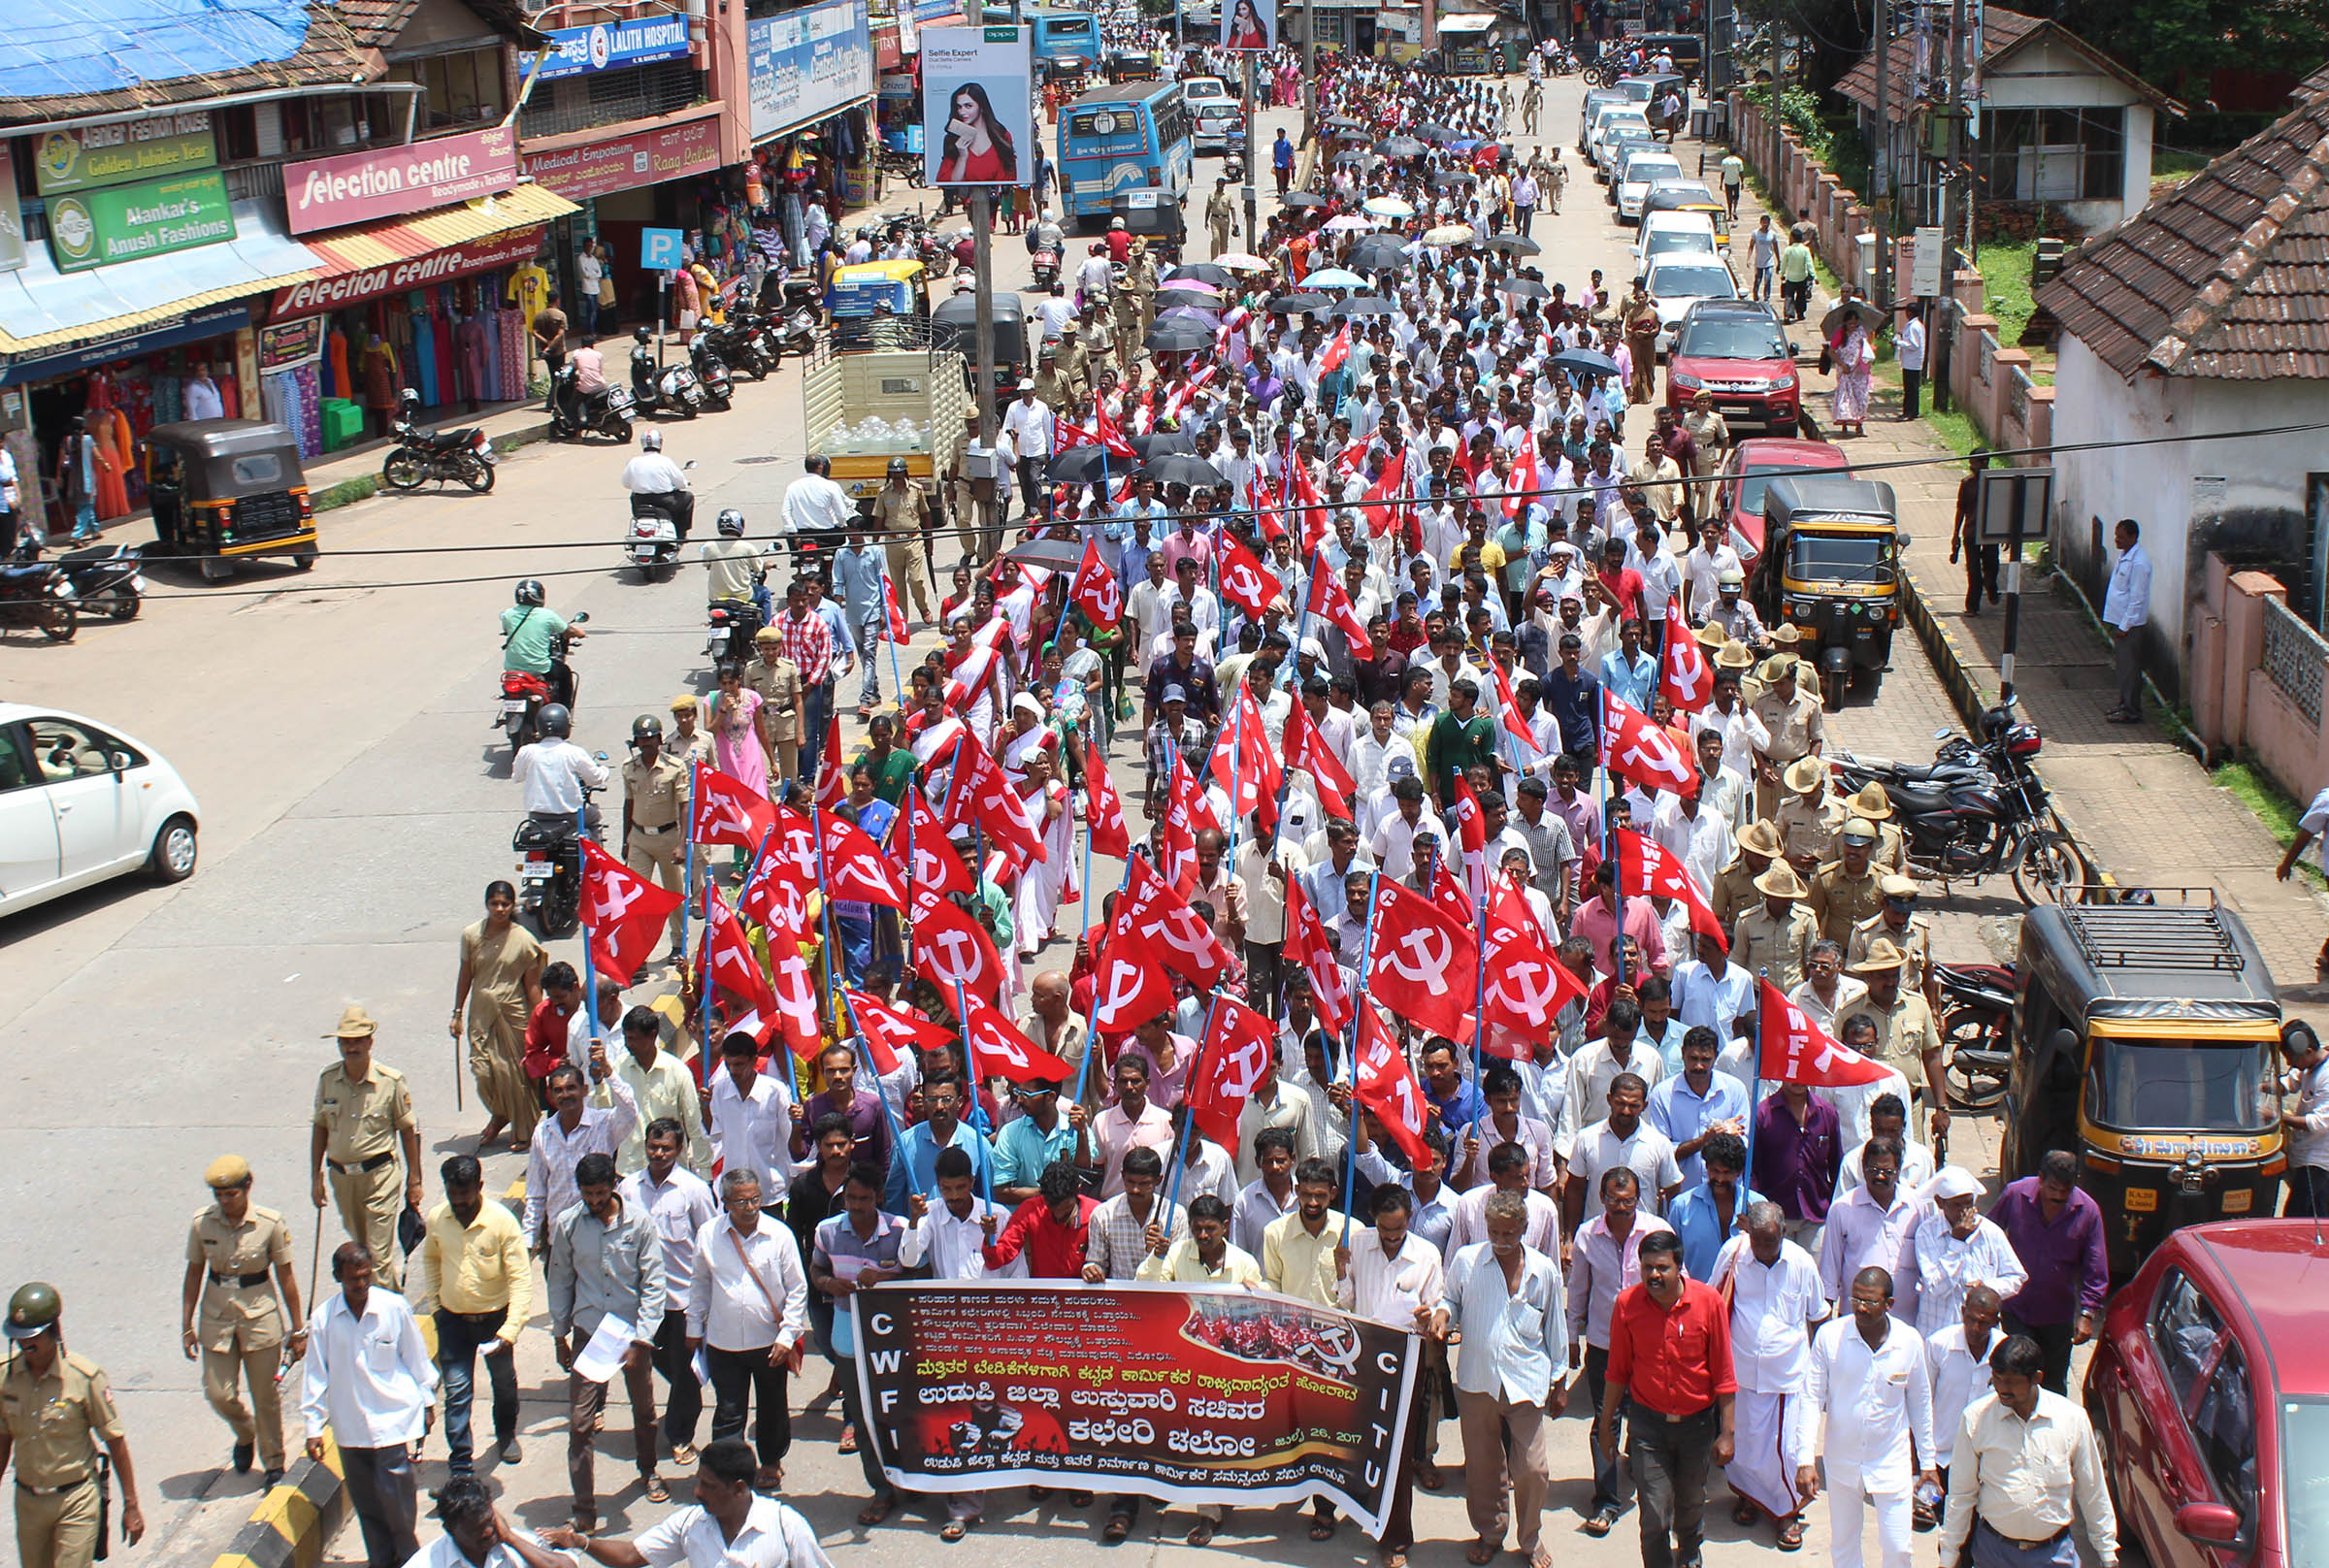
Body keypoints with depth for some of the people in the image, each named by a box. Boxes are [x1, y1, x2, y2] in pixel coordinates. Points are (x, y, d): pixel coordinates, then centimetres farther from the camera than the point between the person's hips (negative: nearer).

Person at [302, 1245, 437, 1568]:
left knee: (394, 1491, -6)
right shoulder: (323, 1319, -4)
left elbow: (416, 1356, 5)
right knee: (364, 1499, 9)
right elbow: (316, 1375, 3)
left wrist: (427, 1402, 12)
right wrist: (314, 1426, 4)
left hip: (393, 1417, -2)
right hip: (350, 1425, 2)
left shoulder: (393, 1307, -7)